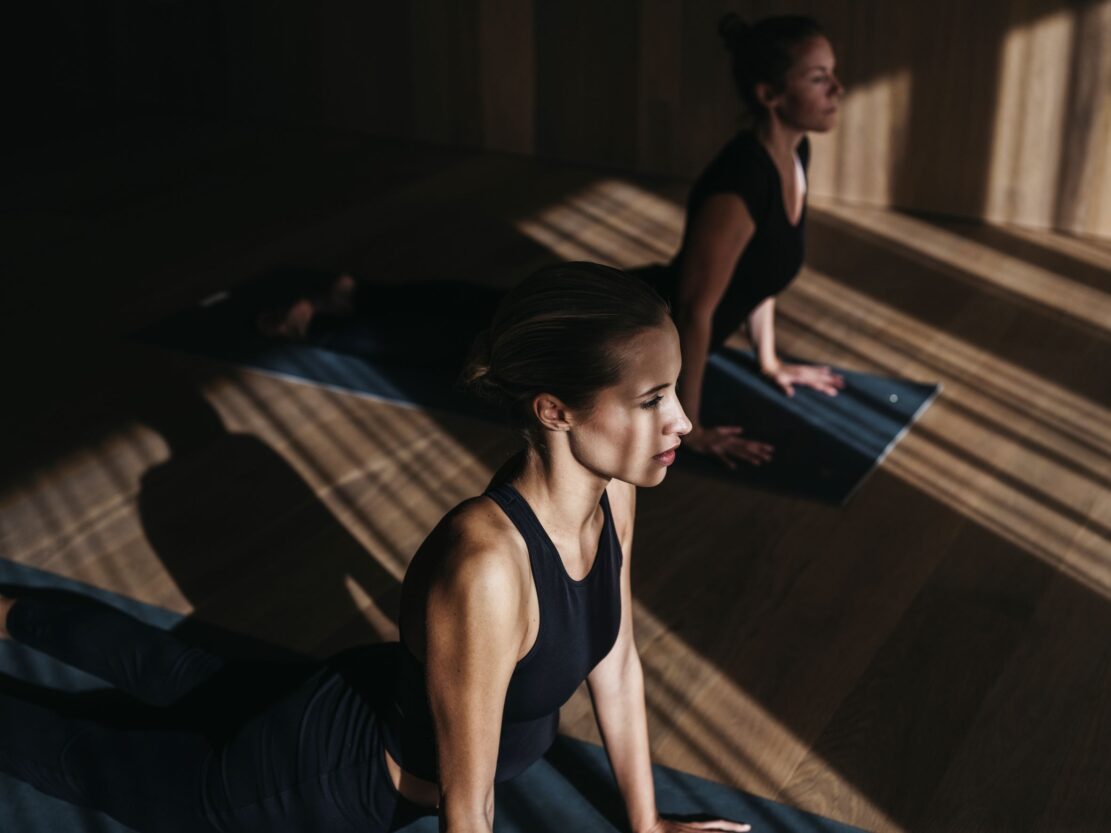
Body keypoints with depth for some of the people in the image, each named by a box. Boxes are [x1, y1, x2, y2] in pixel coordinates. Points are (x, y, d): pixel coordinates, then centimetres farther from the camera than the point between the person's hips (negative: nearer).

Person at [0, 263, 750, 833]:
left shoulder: (611, 491, -19)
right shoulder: (484, 568, -43)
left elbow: (617, 663, -3)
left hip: (379, 704, 8)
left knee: (186, 682, 33)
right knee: (86, 757, 19)